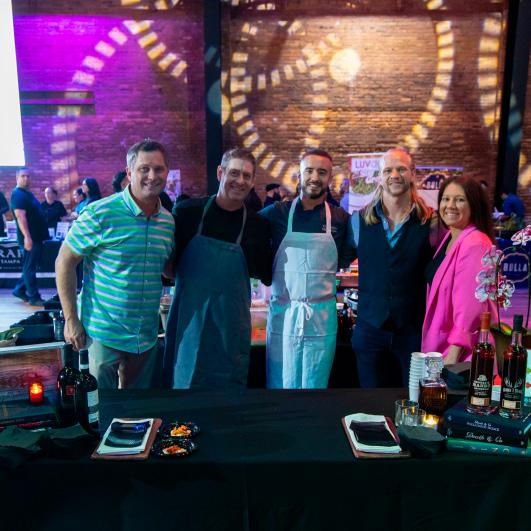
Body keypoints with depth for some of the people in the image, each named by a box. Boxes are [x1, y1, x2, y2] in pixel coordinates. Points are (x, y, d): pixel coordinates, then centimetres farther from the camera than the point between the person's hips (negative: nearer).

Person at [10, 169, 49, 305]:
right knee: (30, 267, -3)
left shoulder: (27, 193, 17)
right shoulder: (18, 194, -13)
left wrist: (44, 233, 25)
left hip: (37, 236, 10)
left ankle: (19, 290, 26)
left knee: (31, 266, 17)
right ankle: (34, 297, 2)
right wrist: (27, 236, -30)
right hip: (30, 237, -10)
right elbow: (20, 216, -23)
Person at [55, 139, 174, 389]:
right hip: (103, 333, -5)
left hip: (147, 337, 5)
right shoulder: (99, 213, -14)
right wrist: (71, 319, -11)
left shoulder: (168, 221, 3)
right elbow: (64, 263, -8)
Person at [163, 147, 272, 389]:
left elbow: (268, 278, -1)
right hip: (188, 321, 0)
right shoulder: (188, 211, -4)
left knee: (228, 383, 14)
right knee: (181, 381, 12)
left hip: (230, 326, 1)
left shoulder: (257, 225, -1)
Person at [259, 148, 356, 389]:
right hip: (282, 313, -1)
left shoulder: (340, 218, 4)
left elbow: (345, 259, 17)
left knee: (315, 386, 12)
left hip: (322, 316, 1)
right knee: (279, 384, 8)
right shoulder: (277, 213, 0)